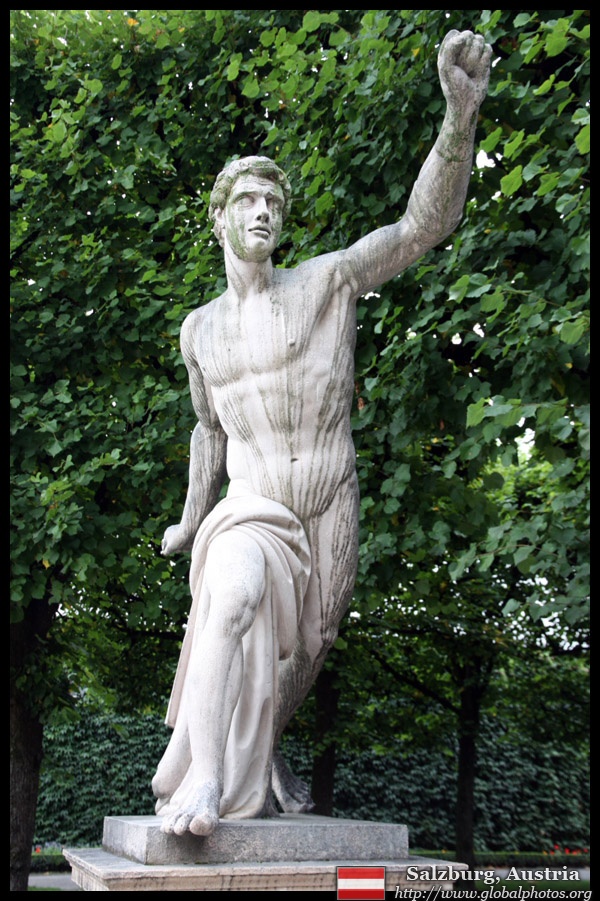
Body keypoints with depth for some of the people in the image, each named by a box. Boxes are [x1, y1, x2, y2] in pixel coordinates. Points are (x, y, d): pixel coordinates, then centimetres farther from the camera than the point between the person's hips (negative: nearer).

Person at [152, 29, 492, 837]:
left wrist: (460, 113, -32)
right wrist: (191, 518, 27)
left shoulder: (328, 280, -3)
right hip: (250, 514, 1)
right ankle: (203, 780, -28)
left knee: (284, 669, 10)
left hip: (330, 521, -1)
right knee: (234, 598, -32)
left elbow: (425, 224, -17)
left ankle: (249, 770, 36)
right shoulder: (200, 329, 8)